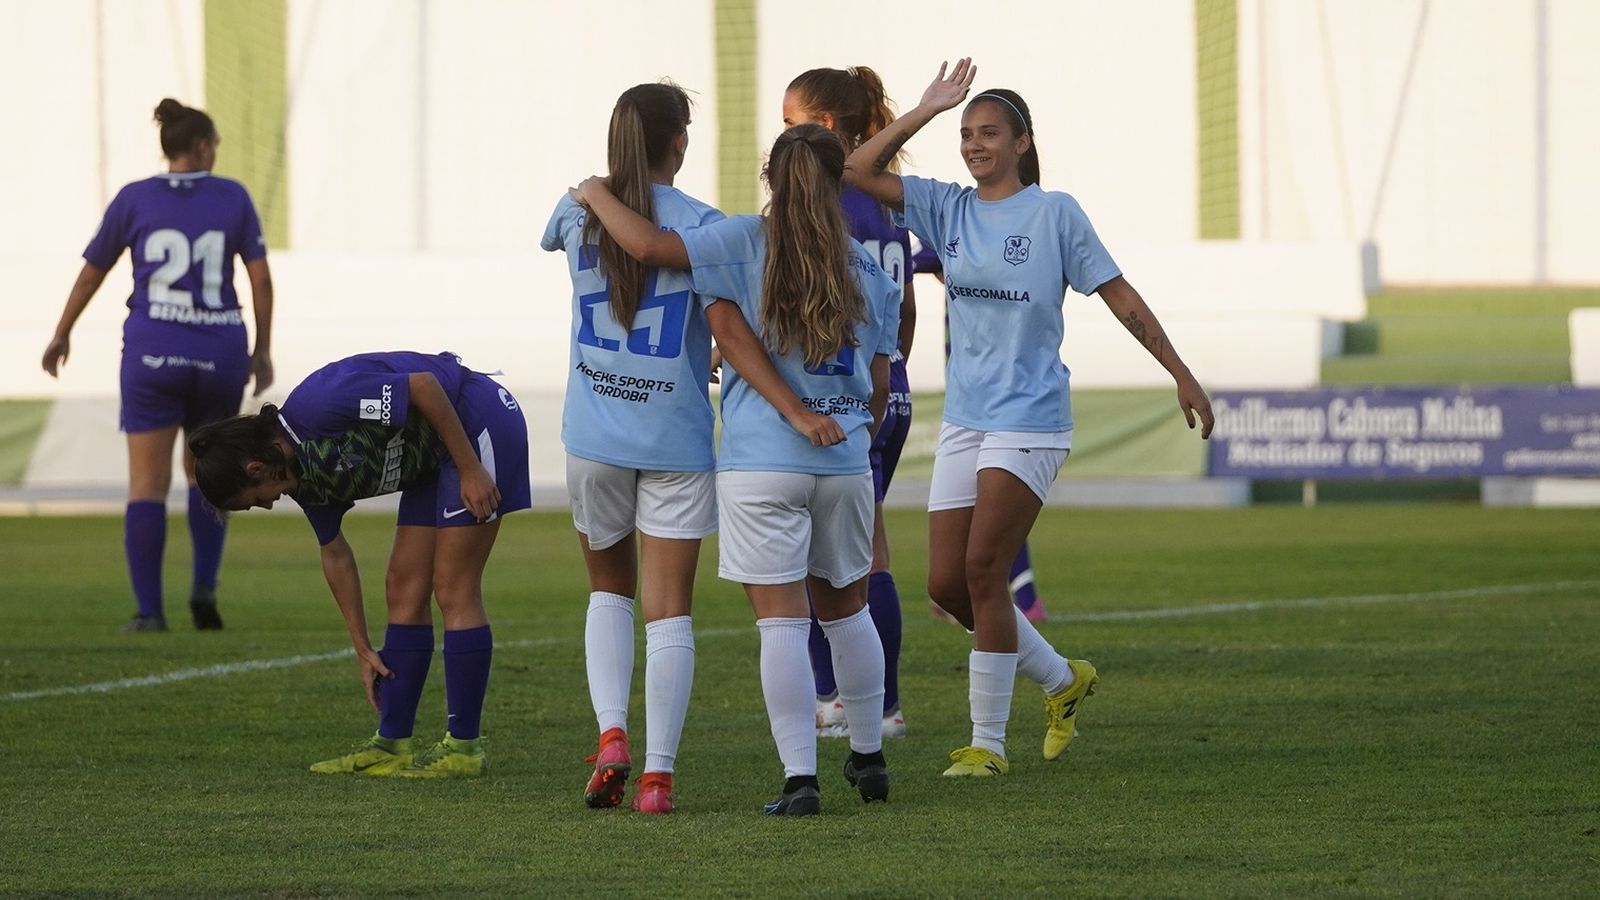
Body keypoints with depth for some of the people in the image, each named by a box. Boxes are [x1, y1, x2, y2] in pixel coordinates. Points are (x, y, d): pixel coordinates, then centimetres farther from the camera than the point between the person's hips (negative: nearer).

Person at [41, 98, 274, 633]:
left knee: (148, 484, 2)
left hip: (153, 352, -1)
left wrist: (62, 334, 21)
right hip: (220, 354, 1)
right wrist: (263, 351, 8)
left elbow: (91, 272, 8)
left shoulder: (134, 199, 2)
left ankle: (149, 610, -6)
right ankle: (204, 586, 5)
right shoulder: (233, 198, 3)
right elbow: (260, 276, -1)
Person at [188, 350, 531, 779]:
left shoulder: (316, 407, -26)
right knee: (404, 591, 7)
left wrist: (471, 469, -23)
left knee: (454, 590, -9)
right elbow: (335, 555, 12)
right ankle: (391, 745, 9)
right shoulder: (303, 474, 0)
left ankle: (464, 747, -5)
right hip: (434, 456, 9)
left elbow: (424, 385, -27)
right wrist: (362, 648, 14)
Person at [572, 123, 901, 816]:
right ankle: (868, 758, 30)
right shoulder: (870, 275, 6)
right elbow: (878, 389, 11)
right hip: (845, 466, 3)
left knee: (781, 622, -4)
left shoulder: (745, 245, -5)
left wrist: (597, 194, 3)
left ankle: (800, 778, -9)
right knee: (846, 609, 20)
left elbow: (648, 246, -15)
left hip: (759, 465, -3)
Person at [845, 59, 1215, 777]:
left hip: (1030, 417, -6)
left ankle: (988, 740, -4)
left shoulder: (1054, 213, -3)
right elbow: (859, 171, 1)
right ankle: (1061, 678, 25)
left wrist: (1182, 375, -1)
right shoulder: (948, 208, 8)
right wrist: (926, 111, -3)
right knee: (946, 584, 3)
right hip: (963, 417, 6)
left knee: (983, 572, -12)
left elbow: (1119, 294, 0)